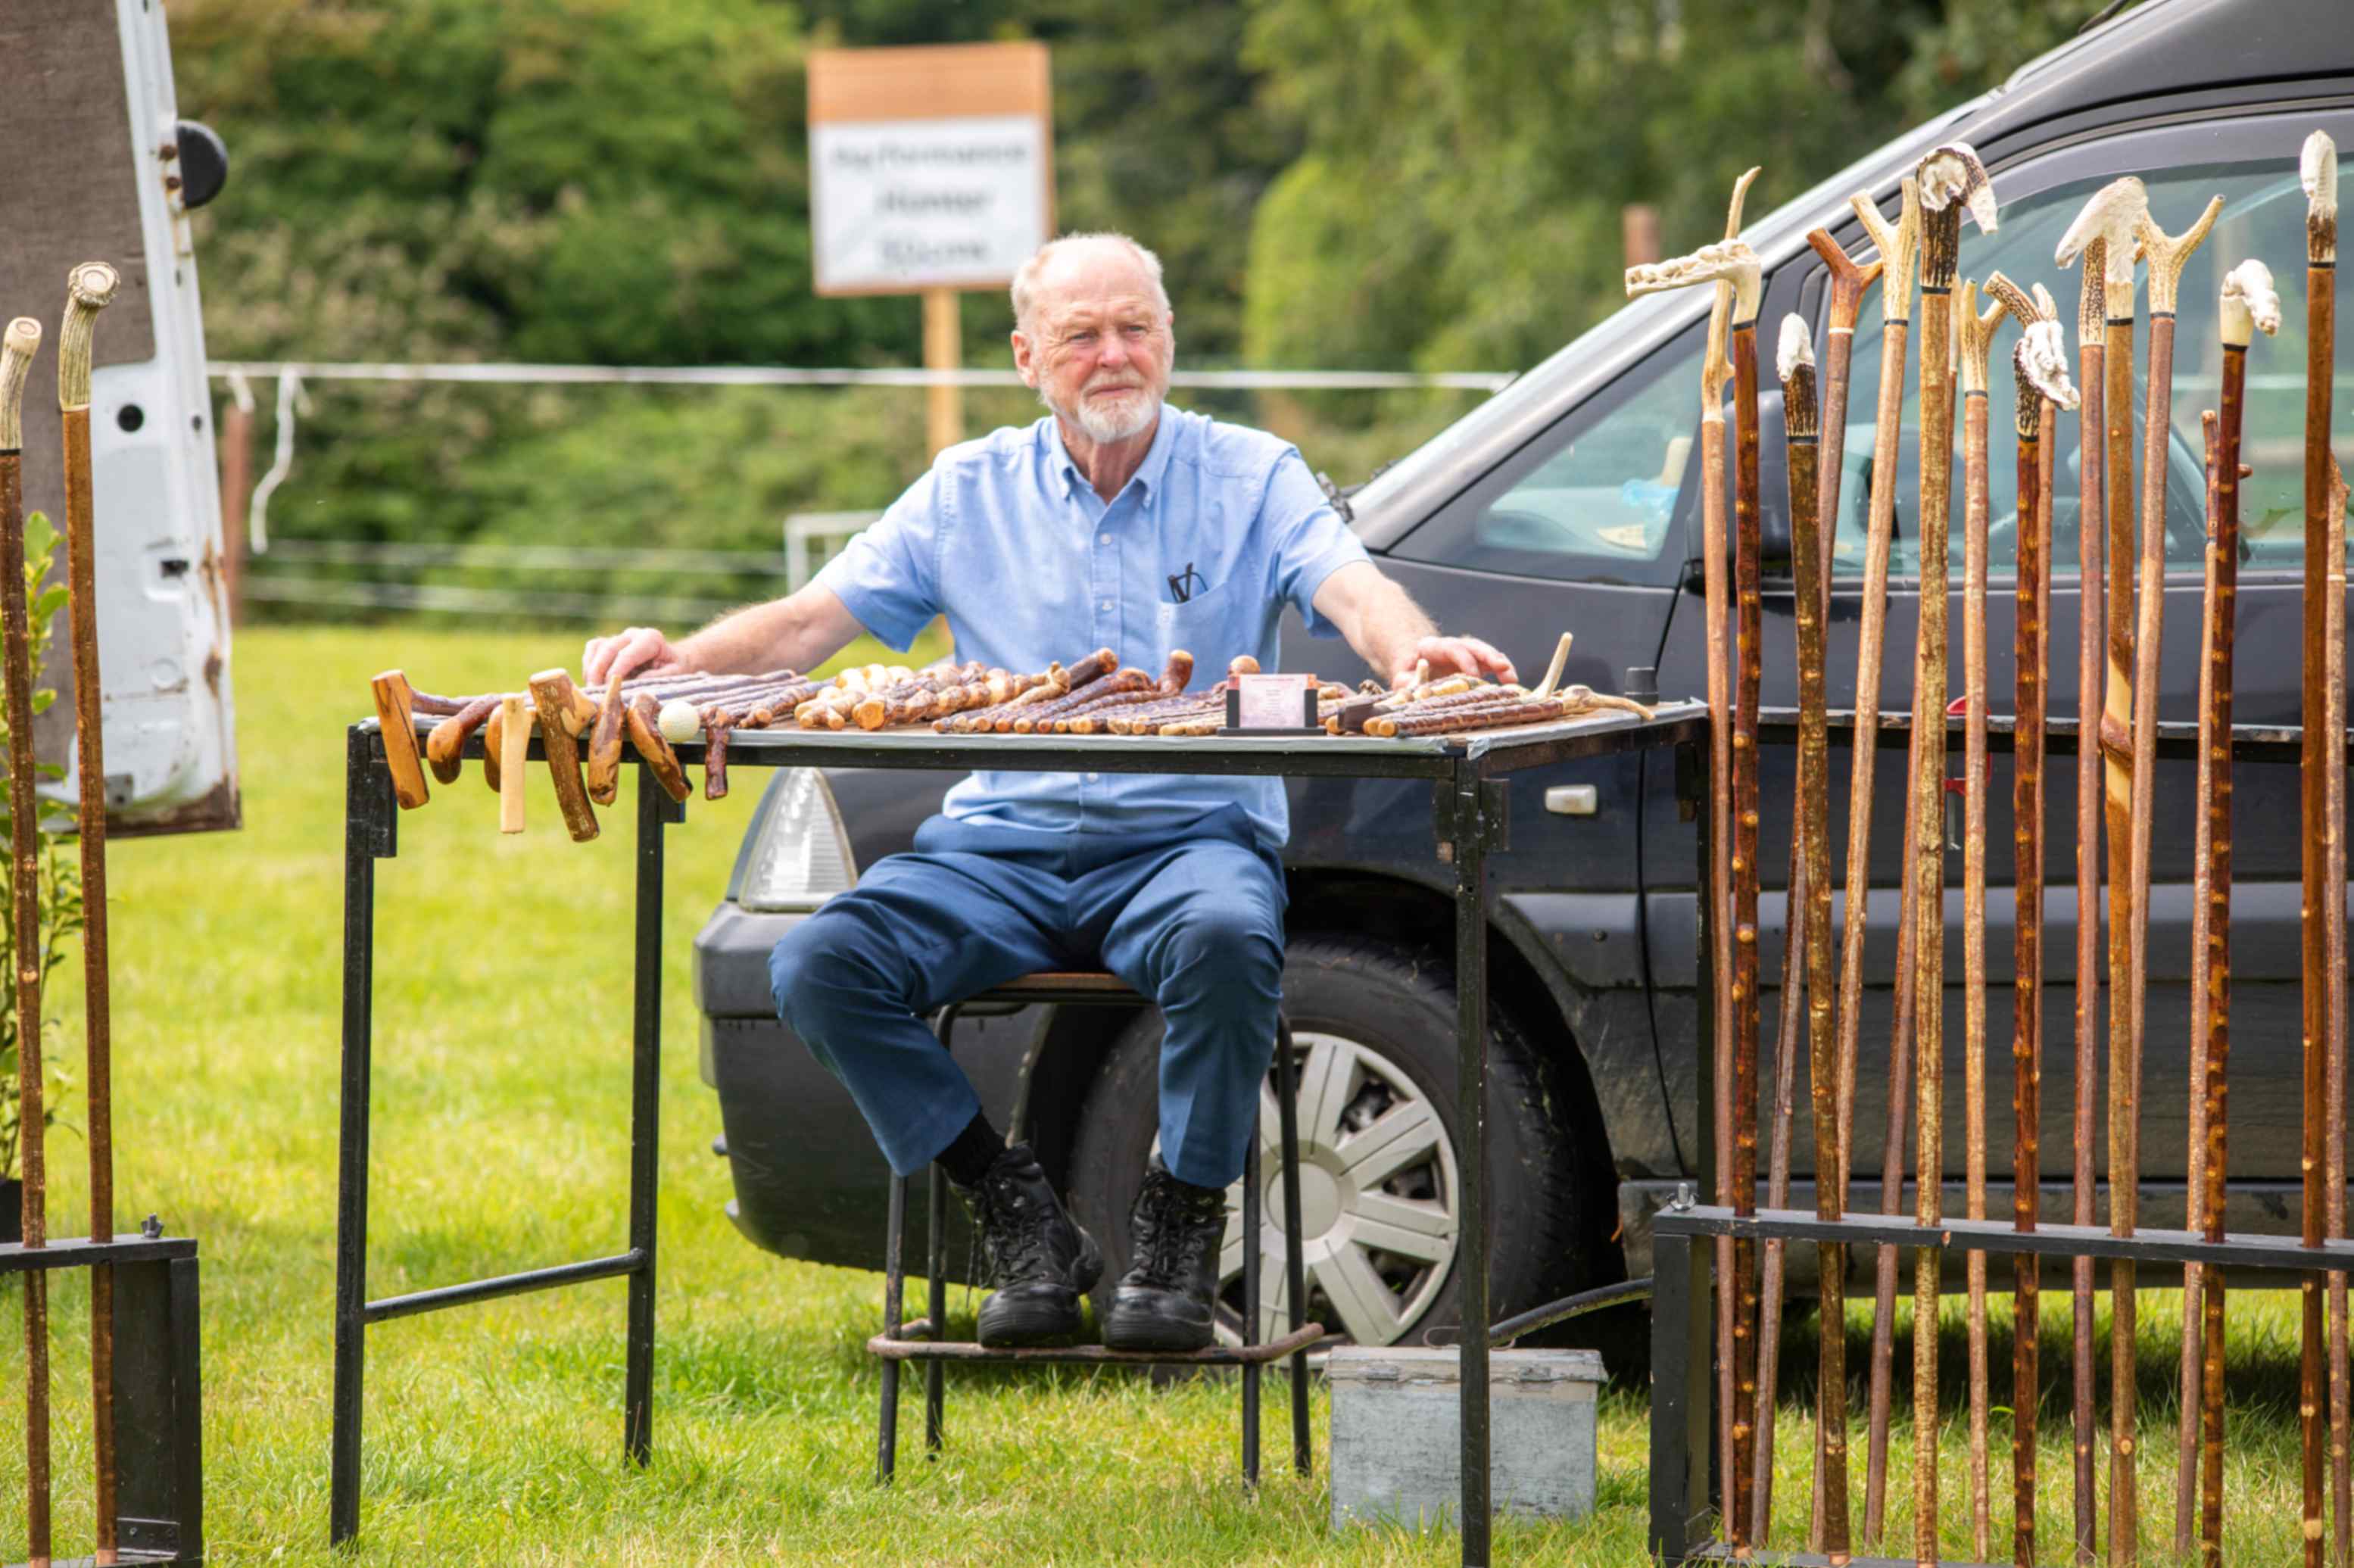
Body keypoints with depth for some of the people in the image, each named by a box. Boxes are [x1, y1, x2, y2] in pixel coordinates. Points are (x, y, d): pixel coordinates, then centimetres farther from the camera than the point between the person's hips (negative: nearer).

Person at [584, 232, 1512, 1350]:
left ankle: (1179, 1229, -15)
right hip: (1003, 844, 3)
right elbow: (806, 624, 7)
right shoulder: (970, 492, 13)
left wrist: (1411, 649, -36)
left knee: (1225, 941, -39)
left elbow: (1355, 592, -11)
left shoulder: (1251, 478, 7)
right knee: (817, 966, -23)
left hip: (1187, 837, -3)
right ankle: (1020, 1217, -8)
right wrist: (676, 662, -13)